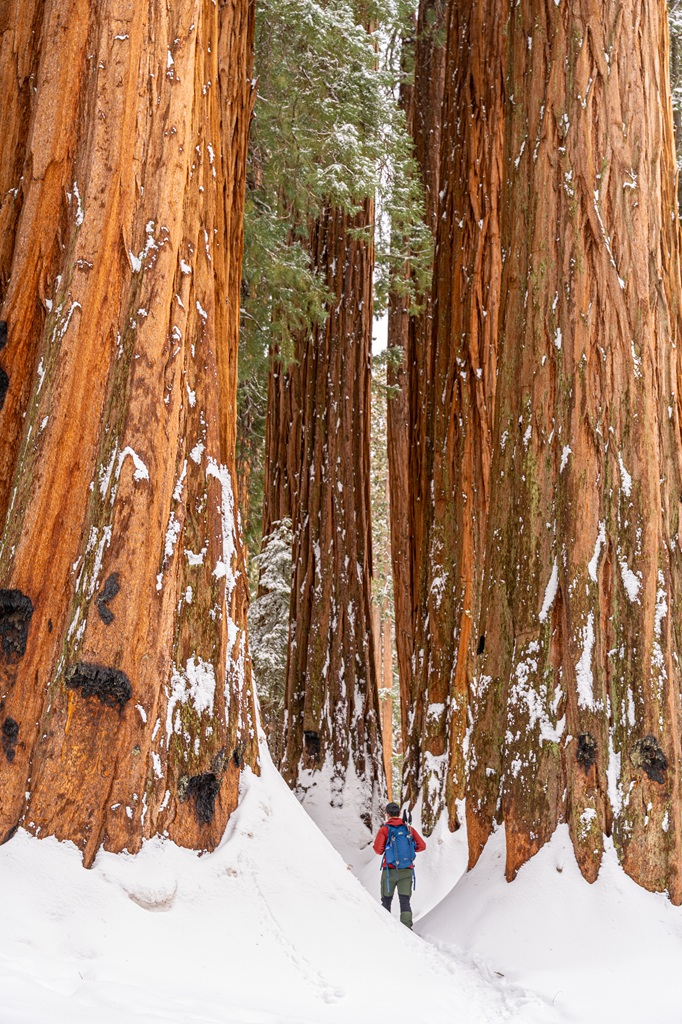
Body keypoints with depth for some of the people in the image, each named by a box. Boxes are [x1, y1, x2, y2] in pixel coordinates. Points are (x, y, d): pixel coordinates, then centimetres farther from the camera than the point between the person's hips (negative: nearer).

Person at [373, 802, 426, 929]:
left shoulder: (384, 829, -4)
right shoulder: (409, 828, 5)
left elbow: (378, 849, -13)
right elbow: (422, 846, 2)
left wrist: (386, 848, 10)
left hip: (390, 870, -2)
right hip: (406, 871, 2)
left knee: (386, 900, 12)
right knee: (405, 901, 0)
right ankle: (407, 927, -18)